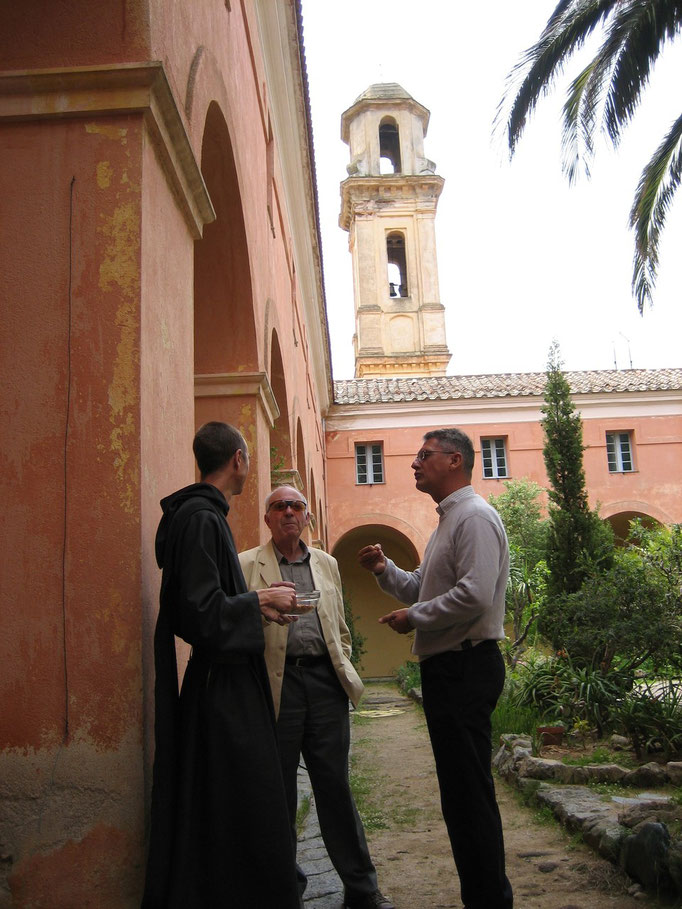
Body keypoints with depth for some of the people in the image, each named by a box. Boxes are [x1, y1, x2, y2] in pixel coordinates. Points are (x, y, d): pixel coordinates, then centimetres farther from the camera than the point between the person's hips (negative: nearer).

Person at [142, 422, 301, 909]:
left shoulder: (204, 513, 12)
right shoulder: (201, 518, -18)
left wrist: (258, 607, 15)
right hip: (223, 686, -10)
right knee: (234, 807, -1)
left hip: (226, 677, 10)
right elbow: (202, 609, -24)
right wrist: (261, 601, -12)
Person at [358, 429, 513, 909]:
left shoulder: (474, 516, -13)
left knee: (469, 792, -4)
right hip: (448, 668, 11)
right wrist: (386, 569, 7)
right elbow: (425, 589, 24)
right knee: (463, 790, 17)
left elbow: (475, 595, -25)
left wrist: (414, 617, -14)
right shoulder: (448, 521, 20)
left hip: (466, 667, -11)